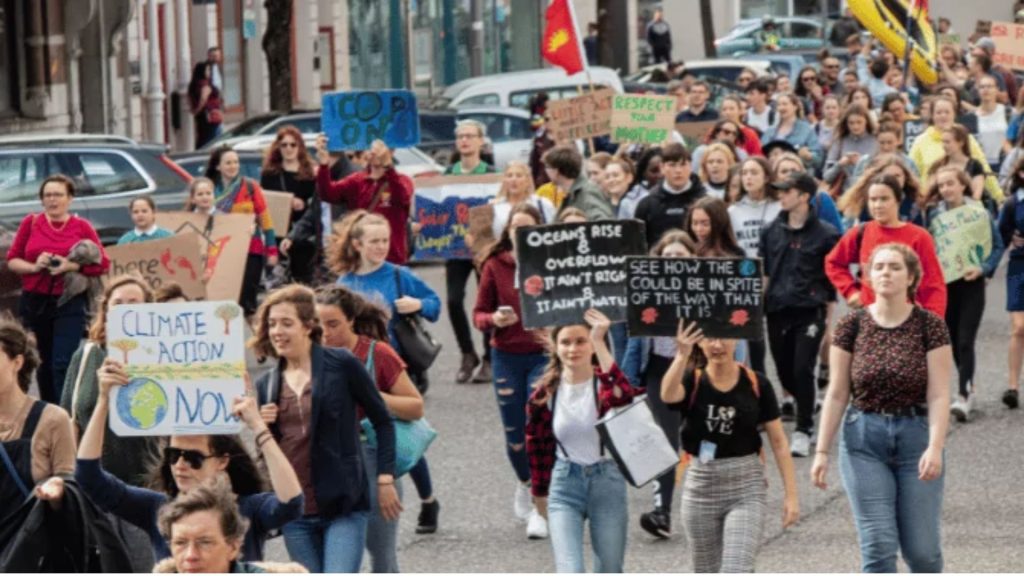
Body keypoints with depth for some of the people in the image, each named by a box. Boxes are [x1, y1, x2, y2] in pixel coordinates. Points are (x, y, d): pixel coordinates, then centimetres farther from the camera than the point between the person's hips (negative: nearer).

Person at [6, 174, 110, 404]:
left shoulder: (82, 226, 1)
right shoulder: (30, 223, 4)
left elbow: (103, 264, -1)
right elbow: (12, 260, 6)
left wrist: (70, 266, -15)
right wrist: (34, 267, -14)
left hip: (69, 302, -2)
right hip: (34, 302, 2)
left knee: (64, 364, -11)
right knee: (42, 362, 10)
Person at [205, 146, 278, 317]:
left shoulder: (250, 187, -1)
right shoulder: (211, 190, 5)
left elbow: (265, 218, 0)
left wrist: (272, 250, -5)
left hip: (251, 250, -2)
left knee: (247, 301, -2)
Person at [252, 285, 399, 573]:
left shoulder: (342, 366, -4)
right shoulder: (266, 385, 10)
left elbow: (382, 421, 3)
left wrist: (385, 480, -2)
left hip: (344, 507, -5)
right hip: (295, 513, 5)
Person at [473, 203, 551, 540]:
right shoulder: (495, 266, 1)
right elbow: (479, 313, 4)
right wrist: (494, 319, -17)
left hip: (544, 355, -2)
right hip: (506, 357, 2)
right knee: (514, 433, 10)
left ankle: (540, 507, -3)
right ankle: (525, 484, 40)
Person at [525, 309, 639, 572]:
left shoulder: (605, 383, -9)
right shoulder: (546, 393, -2)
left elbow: (625, 396, -35)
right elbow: (537, 444, 12)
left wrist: (600, 343, -39)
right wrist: (540, 489, 17)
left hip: (607, 481, 0)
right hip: (565, 484, 0)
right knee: (569, 572, -13)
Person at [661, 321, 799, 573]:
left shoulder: (756, 384, -2)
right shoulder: (692, 381, -3)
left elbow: (778, 441, 1)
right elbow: (668, 395, -28)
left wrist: (791, 494, -4)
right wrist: (681, 356, -44)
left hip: (746, 488, -2)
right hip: (701, 486, 2)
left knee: (737, 571, -15)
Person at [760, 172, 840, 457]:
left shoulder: (825, 233, -4)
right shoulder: (772, 231, 8)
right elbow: (760, 270, 14)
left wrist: (828, 306, -1)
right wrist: (761, 300, 7)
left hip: (810, 312, -4)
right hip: (777, 311, 5)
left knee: (802, 370, -11)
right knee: (784, 372, 9)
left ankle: (804, 430, -3)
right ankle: (809, 409, 34)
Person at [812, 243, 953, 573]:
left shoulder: (930, 326, -3)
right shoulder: (852, 326, 0)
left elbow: (938, 395, -8)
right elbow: (837, 394, 3)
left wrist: (935, 448, -19)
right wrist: (822, 451, 0)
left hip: (916, 436, -1)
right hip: (864, 438, 1)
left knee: (922, 549, 3)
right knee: (878, 546, -6)